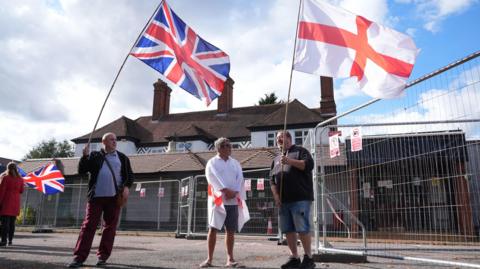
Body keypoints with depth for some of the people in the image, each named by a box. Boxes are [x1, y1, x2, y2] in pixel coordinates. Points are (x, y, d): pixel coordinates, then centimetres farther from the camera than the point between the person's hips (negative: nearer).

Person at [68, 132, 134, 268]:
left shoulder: (123, 158, 11)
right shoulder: (95, 156, 8)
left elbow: (130, 175, 12)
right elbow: (81, 171, 4)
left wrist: (126, 186, -5)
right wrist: (85, 156, -10)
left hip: (114, 197, 1)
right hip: (96, 196, -1)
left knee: (110, 227, 3)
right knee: (88, 226, -2)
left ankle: (103, 256, 13)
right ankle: (79, 257, 2)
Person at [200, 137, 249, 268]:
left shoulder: (235, 163, 16)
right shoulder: (212, 162, 5)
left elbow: (240, 178, 5)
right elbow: (214, 177, -9)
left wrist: (234, 192, -12)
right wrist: (226, 190, -19)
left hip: (234, 200, 4)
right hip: (218, 199, -3)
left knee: (231, 231, 5)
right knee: (213, 229, -4)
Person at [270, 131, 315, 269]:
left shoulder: (300, 151, 6)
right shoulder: (276, 159, 22)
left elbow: (309, 164, -10)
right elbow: (272, 179, 18)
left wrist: (290, 161, -16)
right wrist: (275, 195, 4)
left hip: (300, 199, -6)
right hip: (283, 200, 6)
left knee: (303, 229, -7)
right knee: (288, 230, 7)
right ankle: (294, 258, 16)